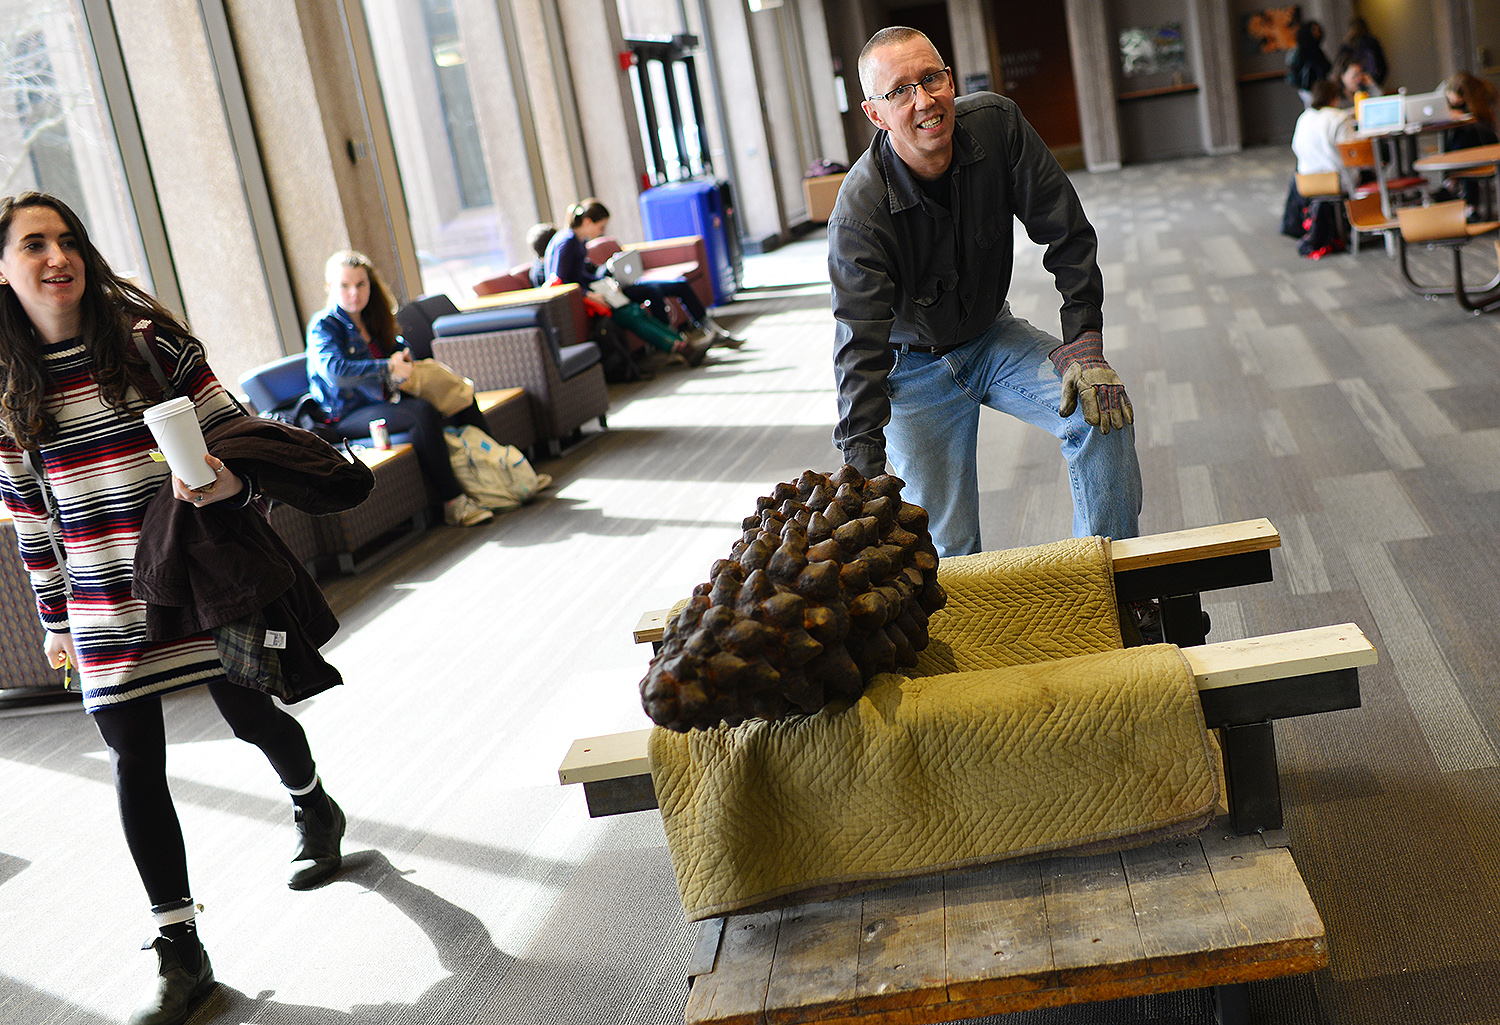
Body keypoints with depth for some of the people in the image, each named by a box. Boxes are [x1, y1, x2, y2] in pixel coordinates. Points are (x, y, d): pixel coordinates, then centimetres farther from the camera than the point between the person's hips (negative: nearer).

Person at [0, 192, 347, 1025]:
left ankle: (316, 810, 49)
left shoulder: (148, 339, -6)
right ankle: (182, 956, 13)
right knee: (136, 769, 1)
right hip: (106, 613, 2)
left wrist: (228, 481, -25)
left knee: (252, 715, 14)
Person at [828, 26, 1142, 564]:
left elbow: (1068, 235, -10)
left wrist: (1085, 344, -19)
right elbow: (860, 350, -32)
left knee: (1103, 411, -17)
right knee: (950, 547, -7)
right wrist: (866, 474, -43)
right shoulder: (859, 214, -29)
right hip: (915, 367, -3)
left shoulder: (996, 124, -18)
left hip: (993, 335, 4)